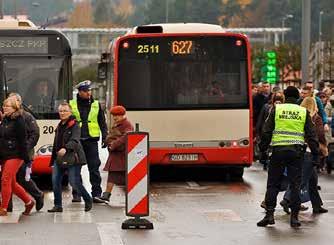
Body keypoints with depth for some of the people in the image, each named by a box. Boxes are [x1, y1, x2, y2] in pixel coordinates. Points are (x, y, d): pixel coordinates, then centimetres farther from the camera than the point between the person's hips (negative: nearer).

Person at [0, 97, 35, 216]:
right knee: (12, 183, 13)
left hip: (15, 156, -8)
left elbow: (22, 140, -14)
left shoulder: (18, 121, -11)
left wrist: (26, 157, -16)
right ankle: (29, 202, 28)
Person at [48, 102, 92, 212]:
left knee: (74, 182, -7)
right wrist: (53, 159, 20)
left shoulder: (74, 125, -7)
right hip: (59, 158, 7)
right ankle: (58, 205, 3)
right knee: (55, 180, -4)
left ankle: (88, 200, 15)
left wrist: (65, 149, -40)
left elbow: (75, 141, -23)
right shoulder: (59, 126, 17)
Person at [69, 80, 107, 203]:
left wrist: (105, 137, 4)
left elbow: (102, 123, 13)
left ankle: (96, 194, -4)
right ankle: (76, 194, 12)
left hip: (91, 140, 0)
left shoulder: (96, 105, 10)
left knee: (94, 167, -5)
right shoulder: (72, 105, 5)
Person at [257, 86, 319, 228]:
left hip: (278, 151, -1)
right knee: (295, 184, 4)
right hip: (296, 152, 1)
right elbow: (311, 135, 6)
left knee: (273, 184, 6)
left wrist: (262, 149, 11)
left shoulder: (276, 109, 4)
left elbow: (266, 132, 3)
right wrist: (315, 153, 11)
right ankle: (294, 217, 1)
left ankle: (269, 215, 0)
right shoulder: (303, 112, 7)